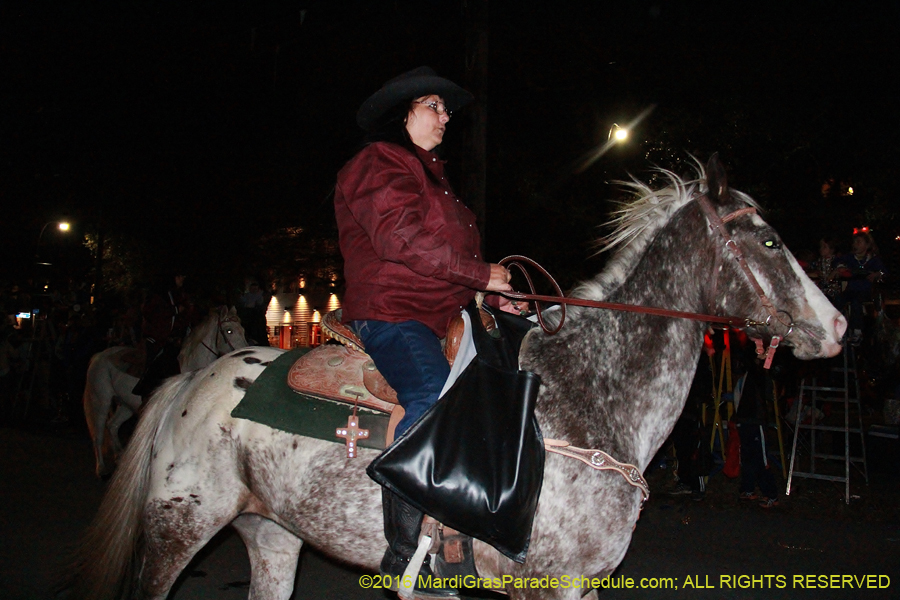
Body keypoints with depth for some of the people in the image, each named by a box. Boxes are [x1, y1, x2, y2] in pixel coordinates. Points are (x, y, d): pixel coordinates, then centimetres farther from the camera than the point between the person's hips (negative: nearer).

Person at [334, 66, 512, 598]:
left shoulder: (430, 173, 29)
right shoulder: (379, 163, -1)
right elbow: (402, 239, -17)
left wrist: (491, 296, 12)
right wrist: (482, 274, -13)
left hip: (439, 317, 10)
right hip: (389, 313, -10)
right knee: (434, 396, -32)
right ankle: (404, 554, -28)